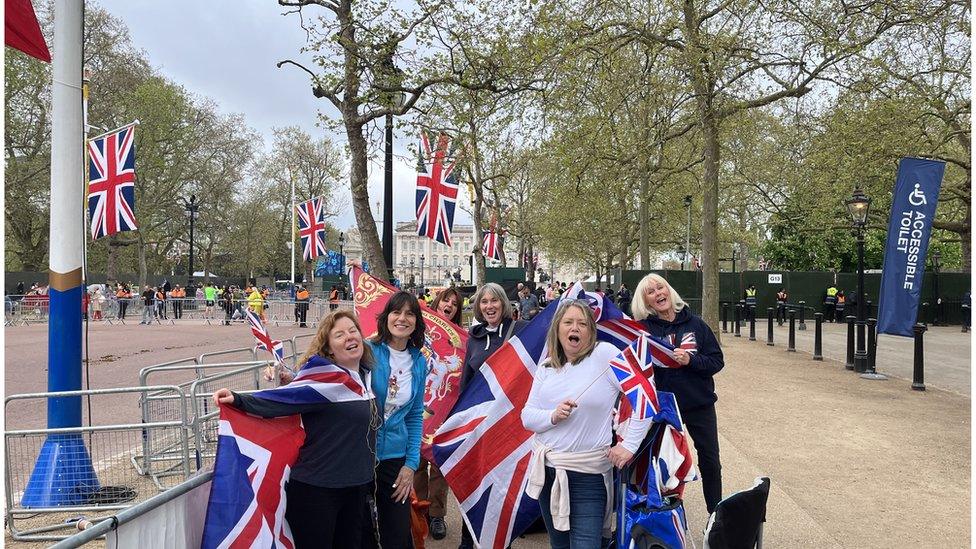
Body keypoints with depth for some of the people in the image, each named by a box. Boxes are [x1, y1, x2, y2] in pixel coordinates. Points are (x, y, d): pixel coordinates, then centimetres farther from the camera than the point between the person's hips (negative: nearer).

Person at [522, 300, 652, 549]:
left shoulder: (604, 354, -9)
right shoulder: (546, 368, 6)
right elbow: (527, 416, 4)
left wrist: (629, 444, -13)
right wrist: (553, 416, -15)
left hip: (588, 474, -5)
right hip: (546, 469, 5)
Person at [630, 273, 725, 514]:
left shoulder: (694, 323, -3)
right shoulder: (643, 328, -8)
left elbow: (717, 361, -4)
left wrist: (690, 360, -19)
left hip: (699, 404, 1)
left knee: (710, 462, 11)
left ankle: (716, 513, 29)